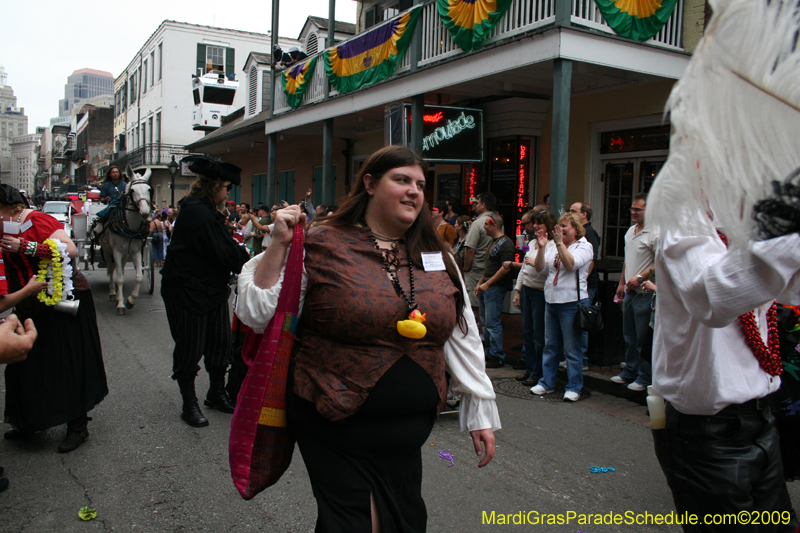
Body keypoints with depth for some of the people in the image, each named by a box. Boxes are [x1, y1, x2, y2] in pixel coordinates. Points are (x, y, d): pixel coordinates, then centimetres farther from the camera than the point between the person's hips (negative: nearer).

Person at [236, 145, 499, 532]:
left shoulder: (436, 256, 4)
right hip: (333, 428, -4)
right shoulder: (322, 245, -9)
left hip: (408, 431, 5)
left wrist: (481, 411, 8)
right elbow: (257, 316, -9)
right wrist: (278, 246, -18)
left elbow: (461, 337, 8)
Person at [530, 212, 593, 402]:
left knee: (572, 349, -1)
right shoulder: (554, 248, 14)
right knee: (550, 346, 13)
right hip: (551, 301, 7)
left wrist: (560, 243, -22)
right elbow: (540, 268, 5)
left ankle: (574, 388, 8)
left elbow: (571, 264, -20)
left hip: (572, 302, -6)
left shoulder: (584, 246, -3)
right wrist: (541, 248, -7)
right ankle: (547, 383, 23)